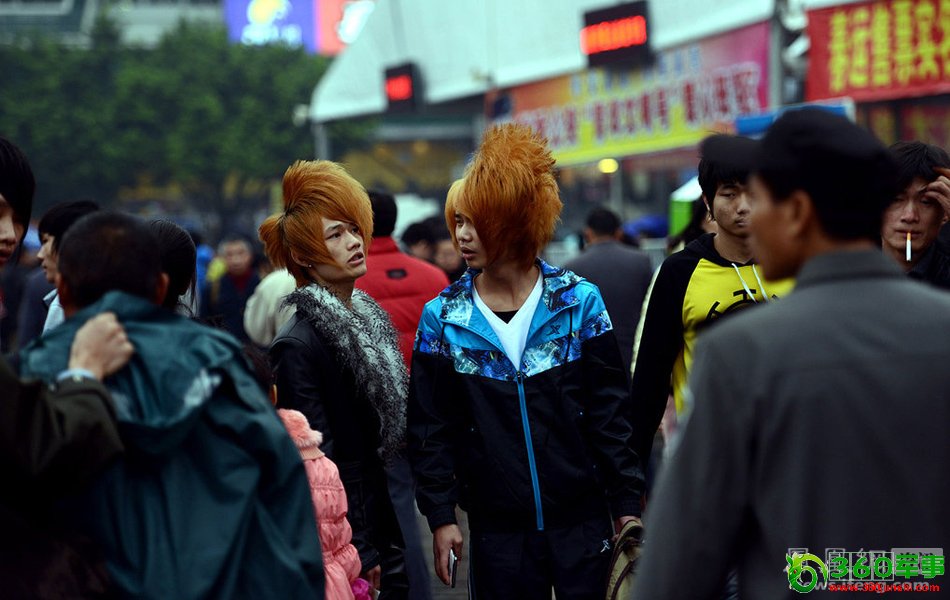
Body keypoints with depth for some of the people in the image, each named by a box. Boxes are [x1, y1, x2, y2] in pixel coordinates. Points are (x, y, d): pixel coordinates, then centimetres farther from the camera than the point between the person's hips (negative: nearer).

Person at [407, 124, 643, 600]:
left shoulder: (578, 301, -1)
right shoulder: (442, 318, 0)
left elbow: (610, 413, 1)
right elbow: (430, 429, 3)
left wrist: (627, 503, -1)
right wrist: (440, 516, -2)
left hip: (582, 519, 0)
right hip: (497, 529, 1)